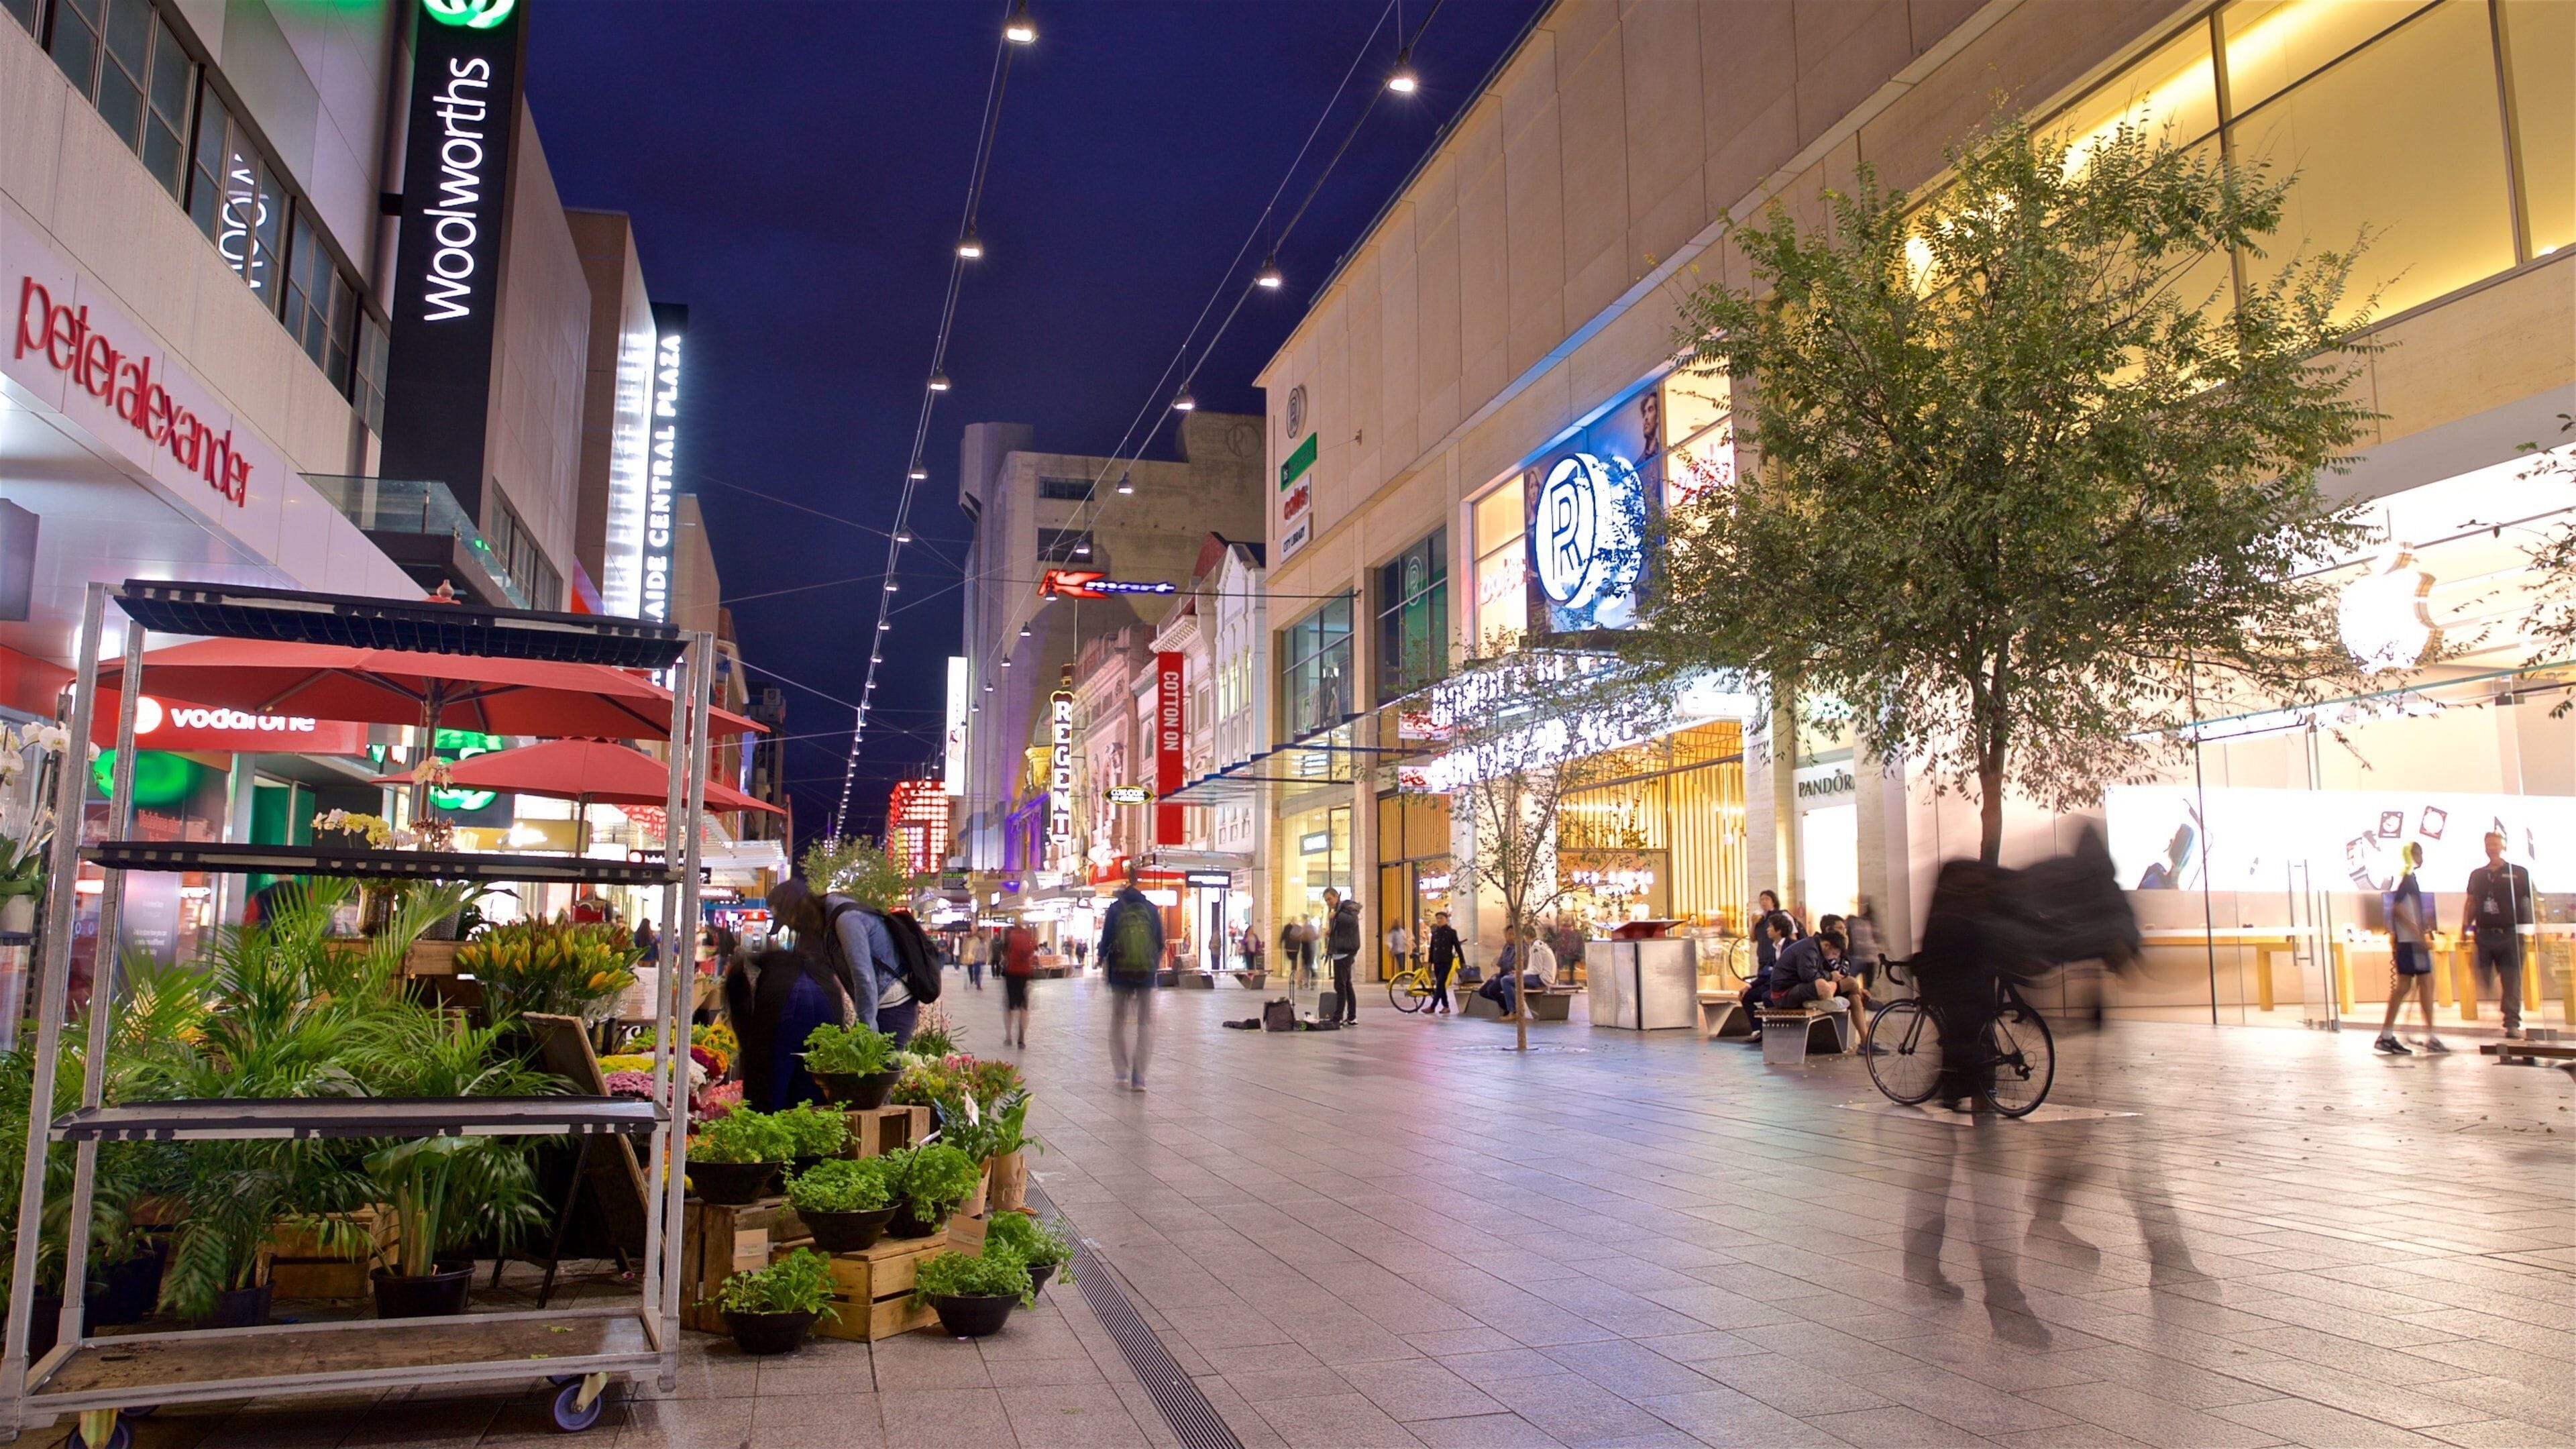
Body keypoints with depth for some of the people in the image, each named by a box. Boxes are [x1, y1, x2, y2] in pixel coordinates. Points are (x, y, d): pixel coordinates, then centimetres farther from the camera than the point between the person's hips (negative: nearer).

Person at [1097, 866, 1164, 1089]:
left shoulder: (1115, 909, 0)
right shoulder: (1151, 909, 6)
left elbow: (1106, 940, -3)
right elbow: (1160, 942, 8)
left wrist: (1103, 964, 12)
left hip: (1121, 972, -1)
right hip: (1147, 973, 1)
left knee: (1118, 1021, 14)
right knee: (1146, 1023, 7)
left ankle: (1121, 1071, 9)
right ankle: (1138, 1077, -1)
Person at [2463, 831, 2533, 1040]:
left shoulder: (2519, 873, 4)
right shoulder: (2477, 875, 13)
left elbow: (2532, 902, 3)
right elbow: (2471, 903, 15)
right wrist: (2466, 925, 3)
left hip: (2510, 935, -3)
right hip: (2483, 935, 3)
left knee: (2511, 982, -2)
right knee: (2481, 982, 3)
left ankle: (2512, 1024, 2)